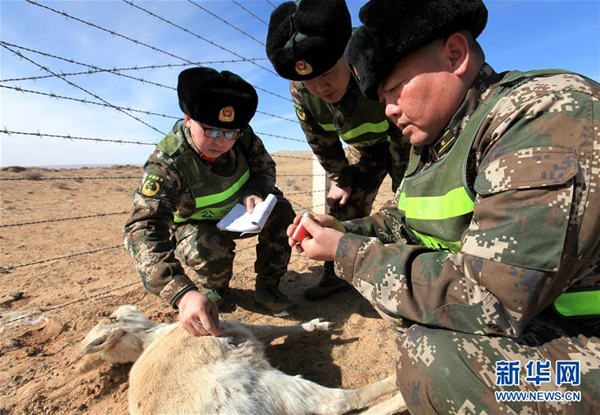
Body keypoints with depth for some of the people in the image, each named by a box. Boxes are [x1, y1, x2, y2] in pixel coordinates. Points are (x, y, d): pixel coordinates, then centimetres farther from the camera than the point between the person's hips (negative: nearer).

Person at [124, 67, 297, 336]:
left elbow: (264, 166, -4)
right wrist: (183, 293, -61)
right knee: (210, 251, -35)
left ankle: (267, 288, -3)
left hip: (238, 212, 4)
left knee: (279, 210, -18)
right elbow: (143, 229, -45)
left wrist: (255, 192, -31)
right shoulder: (167, 163, -36)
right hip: (196, 225, -4)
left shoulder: (242, 136, -23)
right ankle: (211, 290, 3)